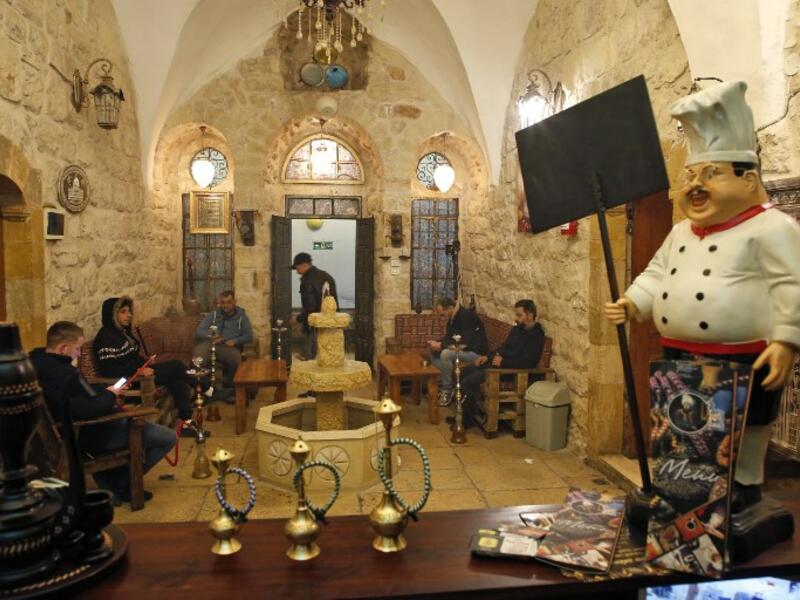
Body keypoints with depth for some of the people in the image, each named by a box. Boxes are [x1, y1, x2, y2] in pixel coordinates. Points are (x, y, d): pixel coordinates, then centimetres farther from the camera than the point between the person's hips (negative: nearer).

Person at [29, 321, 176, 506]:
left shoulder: (38, 361, -1)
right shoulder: (65, 375, -32)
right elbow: (90, 410, -34)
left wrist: (102, 394, 3)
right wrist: (110, 395, -15)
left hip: (71, 432, 10)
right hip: (90, 437, -10)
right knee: (168, 437, -5)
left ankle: (107, 481, 29)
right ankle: (120, 486, 10)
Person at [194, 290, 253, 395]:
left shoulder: (242, 316, 13)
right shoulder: (213, 314, 16)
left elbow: (248, 336, 6)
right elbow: (198, 332, 7)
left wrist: (235, 341, -14)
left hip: (230, 347, -1)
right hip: (211, 345, 1)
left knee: (235, 357, -37)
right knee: (199, 351, -36)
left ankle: (227, 388, -14)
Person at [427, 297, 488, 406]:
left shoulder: (467, 316, -23)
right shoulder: (453, 318, 5)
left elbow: (465, 343, -29)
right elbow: (448, 337, 15)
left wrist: (441, 345, -26)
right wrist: (437, 343, -7)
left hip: (476, 352, -10)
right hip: (462, 349, 10)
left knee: (446, 354, -31)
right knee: (434, 353, 4)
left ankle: (448, 390, -16)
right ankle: (441, 384, 1)